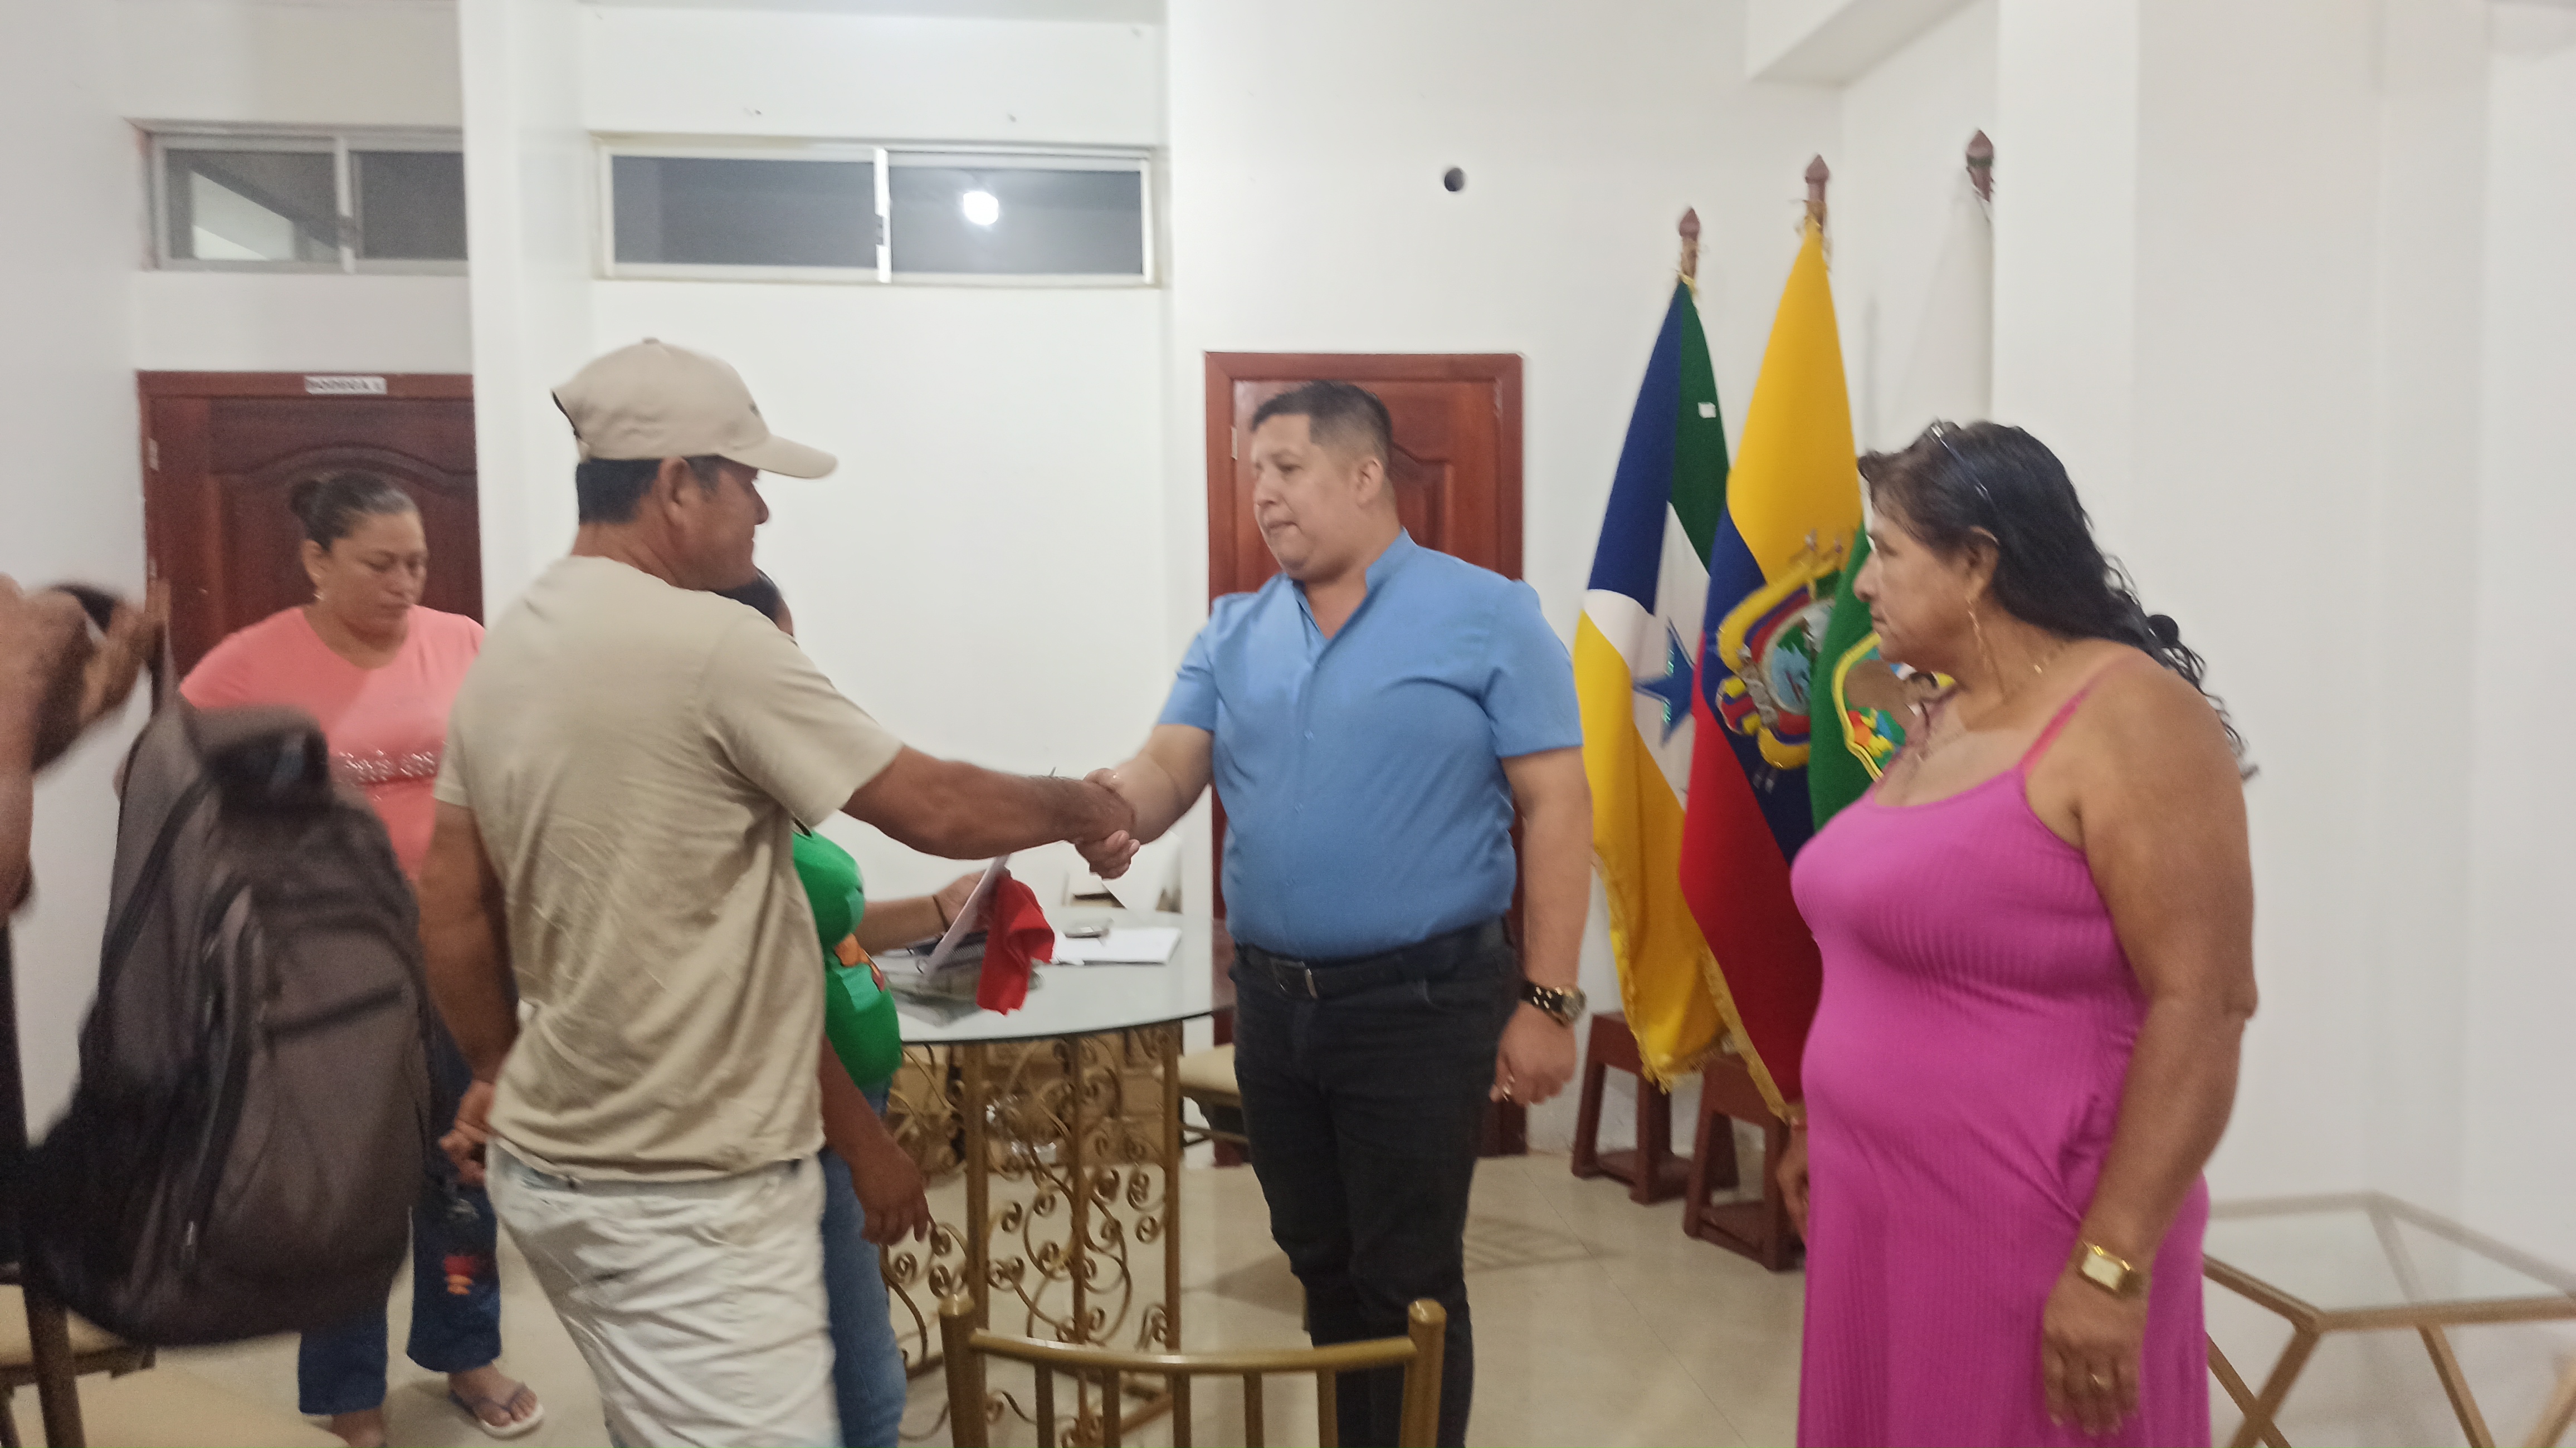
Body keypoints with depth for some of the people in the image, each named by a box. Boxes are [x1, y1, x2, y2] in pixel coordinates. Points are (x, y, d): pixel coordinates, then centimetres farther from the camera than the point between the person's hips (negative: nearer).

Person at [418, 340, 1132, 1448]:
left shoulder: (506, 648, 7)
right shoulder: (709, 645, -19)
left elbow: (450, 909, 12)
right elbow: (937, 809, -15)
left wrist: (496, 1074, 22)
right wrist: (1084, 807, 2)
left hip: (550, 1163, 9)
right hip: (682, 1200, -9)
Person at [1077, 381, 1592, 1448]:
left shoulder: (1488, 617, -7)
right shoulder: (1234, 631, 8)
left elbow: (1556, 807, -9)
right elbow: (1169, 767, -2)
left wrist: (1547, 1001, -12)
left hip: (1420, 1005, -5)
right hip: (1271, 1004, 5)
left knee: (1407, 1287, 6)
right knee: (1321, 1268, 20)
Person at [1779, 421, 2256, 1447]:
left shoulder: (2126, 718, -16)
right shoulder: (1938, 720, 9)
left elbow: (2203, 1004, -20)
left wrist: (2111, 1264, -22)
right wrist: (1822, 1126, 19)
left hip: (2029, 1236, -7)